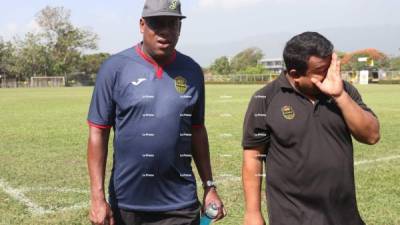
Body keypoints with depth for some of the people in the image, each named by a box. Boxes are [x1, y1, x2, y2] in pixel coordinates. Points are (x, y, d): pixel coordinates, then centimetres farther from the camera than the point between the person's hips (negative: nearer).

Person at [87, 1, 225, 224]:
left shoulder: (192, 71, 3)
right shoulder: (115, 68, -6)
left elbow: (197, 131, 10)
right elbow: (98, 132, -6)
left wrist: (209, 186, 9)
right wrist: (97, 196, -10)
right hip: (126, 203, -1)